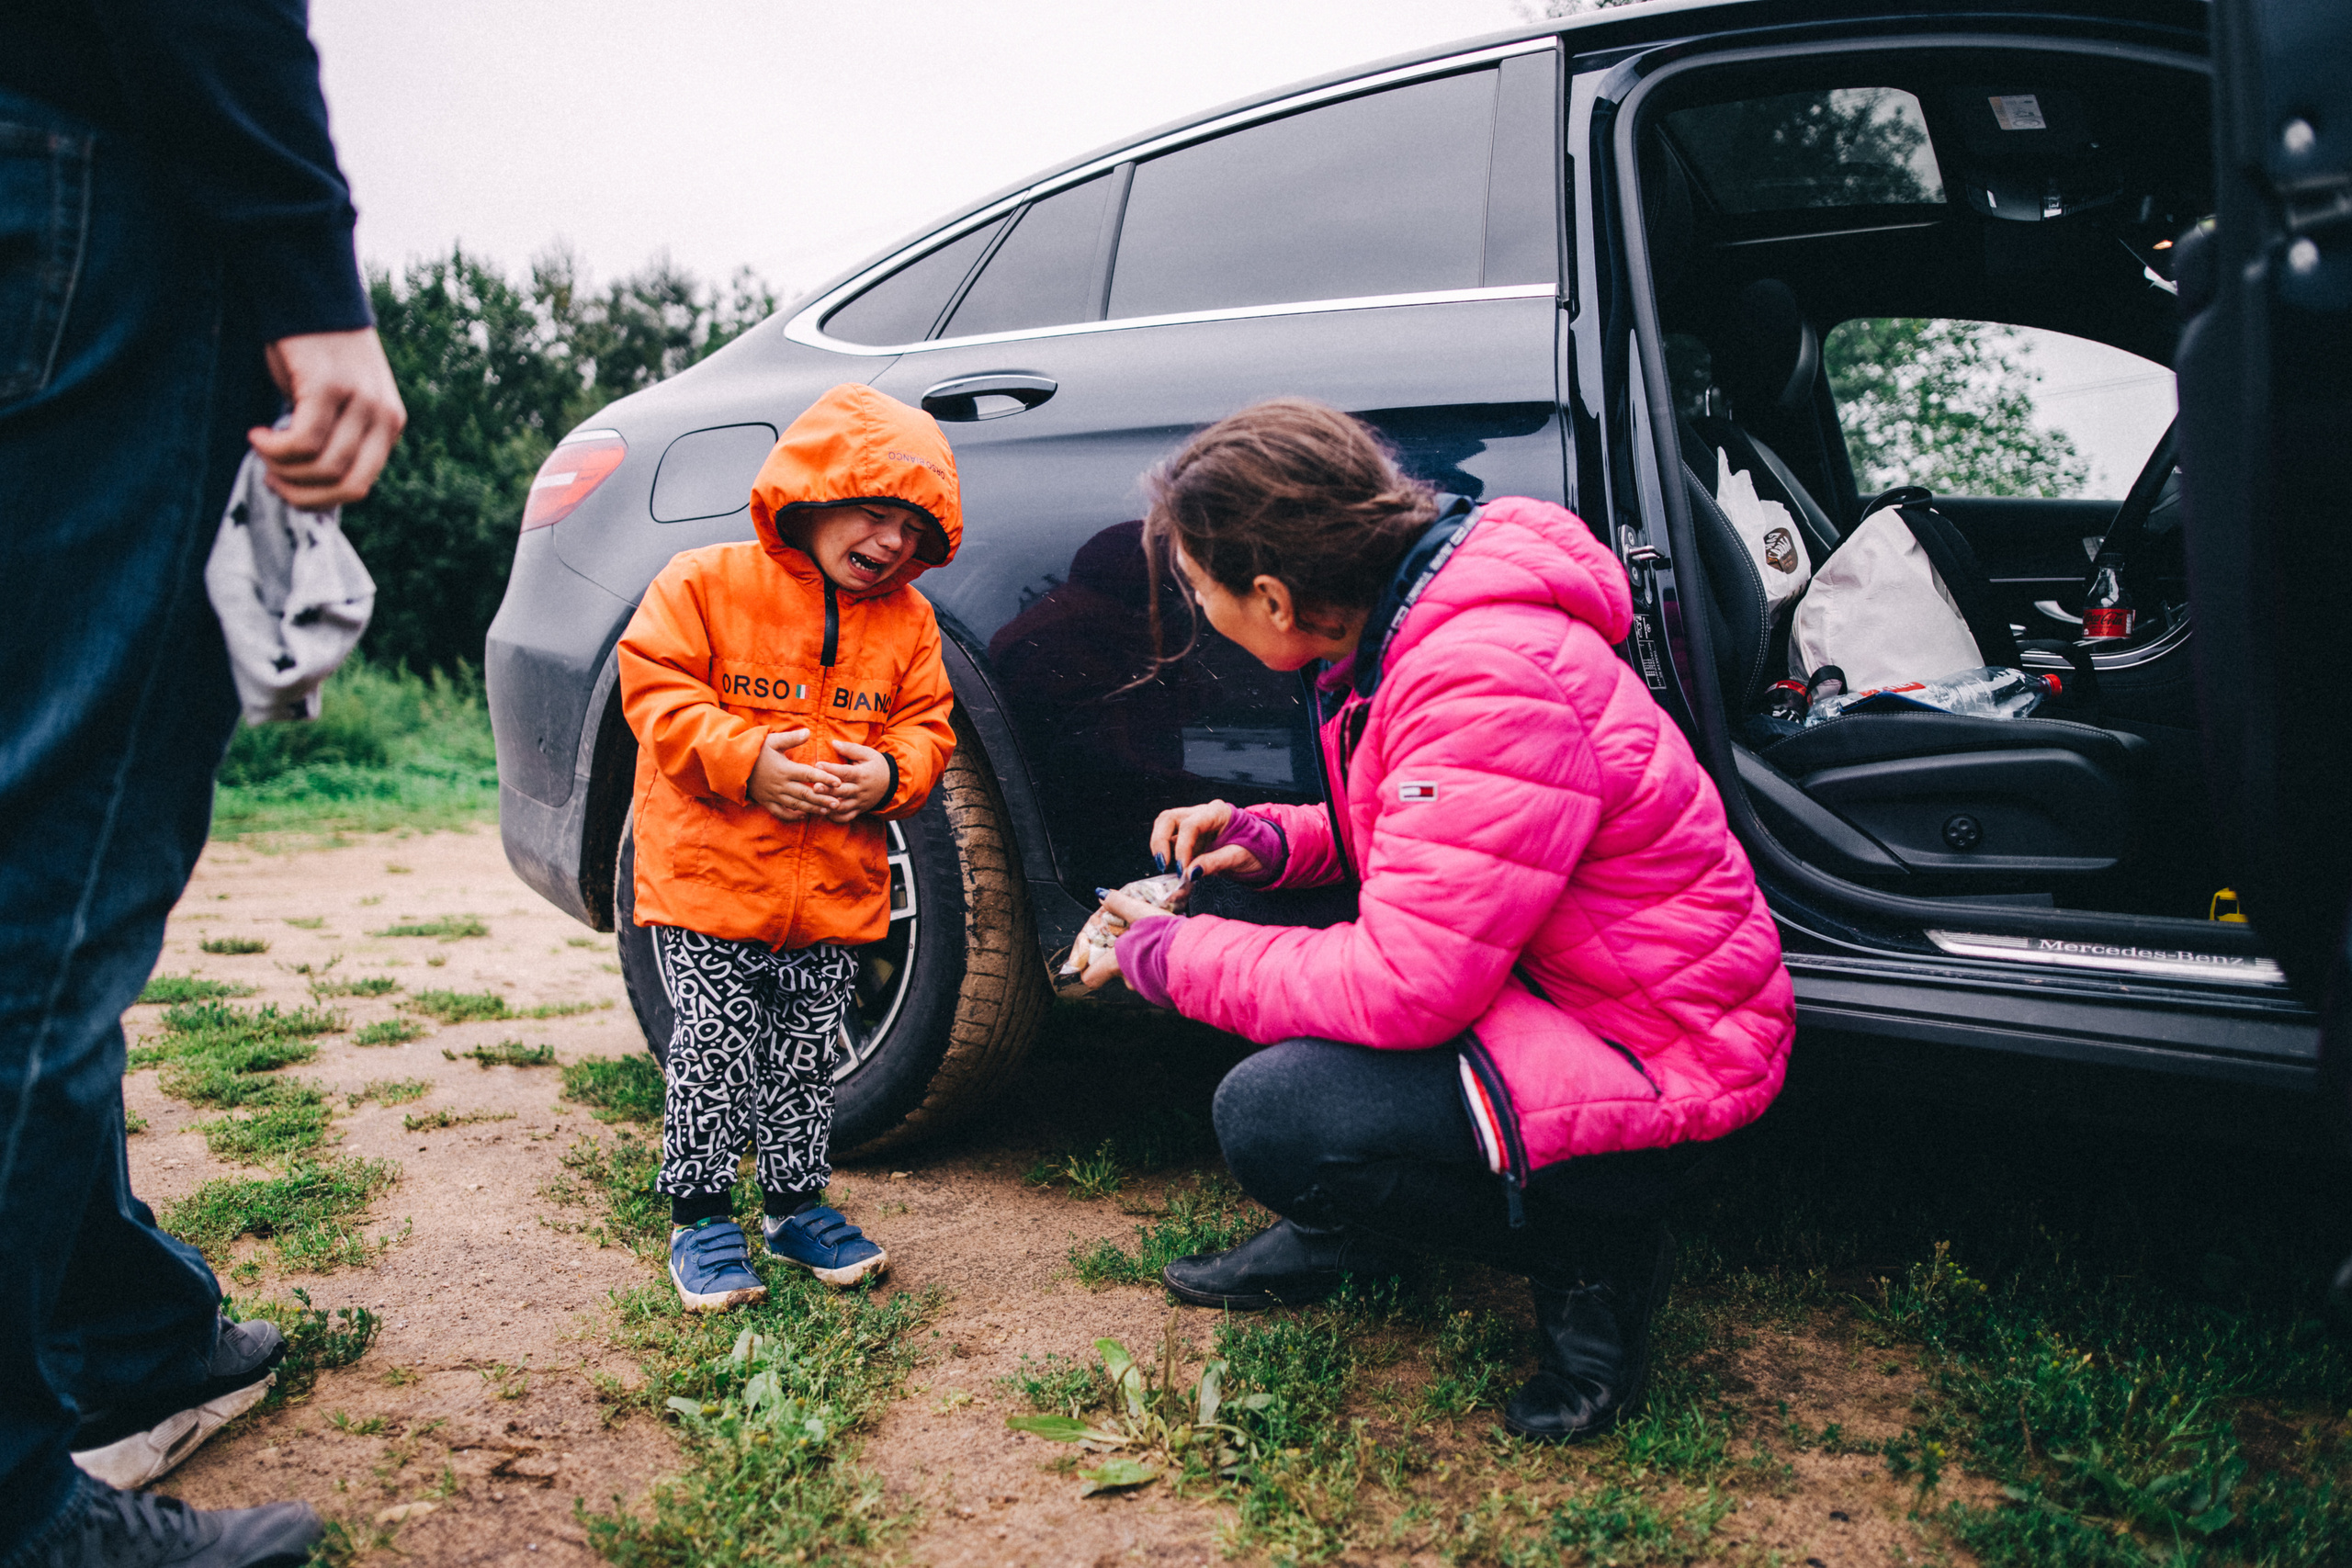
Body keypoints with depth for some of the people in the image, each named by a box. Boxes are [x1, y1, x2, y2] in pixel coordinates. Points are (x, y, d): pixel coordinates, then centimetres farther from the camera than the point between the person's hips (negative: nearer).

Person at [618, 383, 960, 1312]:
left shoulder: (907, 621, 8)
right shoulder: (705, 584, -4)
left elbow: (925, 726, 10)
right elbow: (656, 690, -9)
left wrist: (891, 772, -13)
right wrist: (747, 762, -21)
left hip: (836, 895, 4)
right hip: (709, 883, -3)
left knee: (806, 1058, 13)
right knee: (714, 1052, -1)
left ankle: (796, 1203, 30)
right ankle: (700, 1217, 16)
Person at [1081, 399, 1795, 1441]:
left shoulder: (1489, 686, -30)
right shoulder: (1399, 629, 2)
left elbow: (1401, 990, -31)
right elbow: (1400, 839, 19)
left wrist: (1165, 957, -17)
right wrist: (1268, 840, 0)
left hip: (1649, 1052, -10)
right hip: (1525, 975, 10)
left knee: (1268, 1119, -26)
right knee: (1247, 915, 6)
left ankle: (1591, 1258, -3)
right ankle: (1340, 1235, 17)